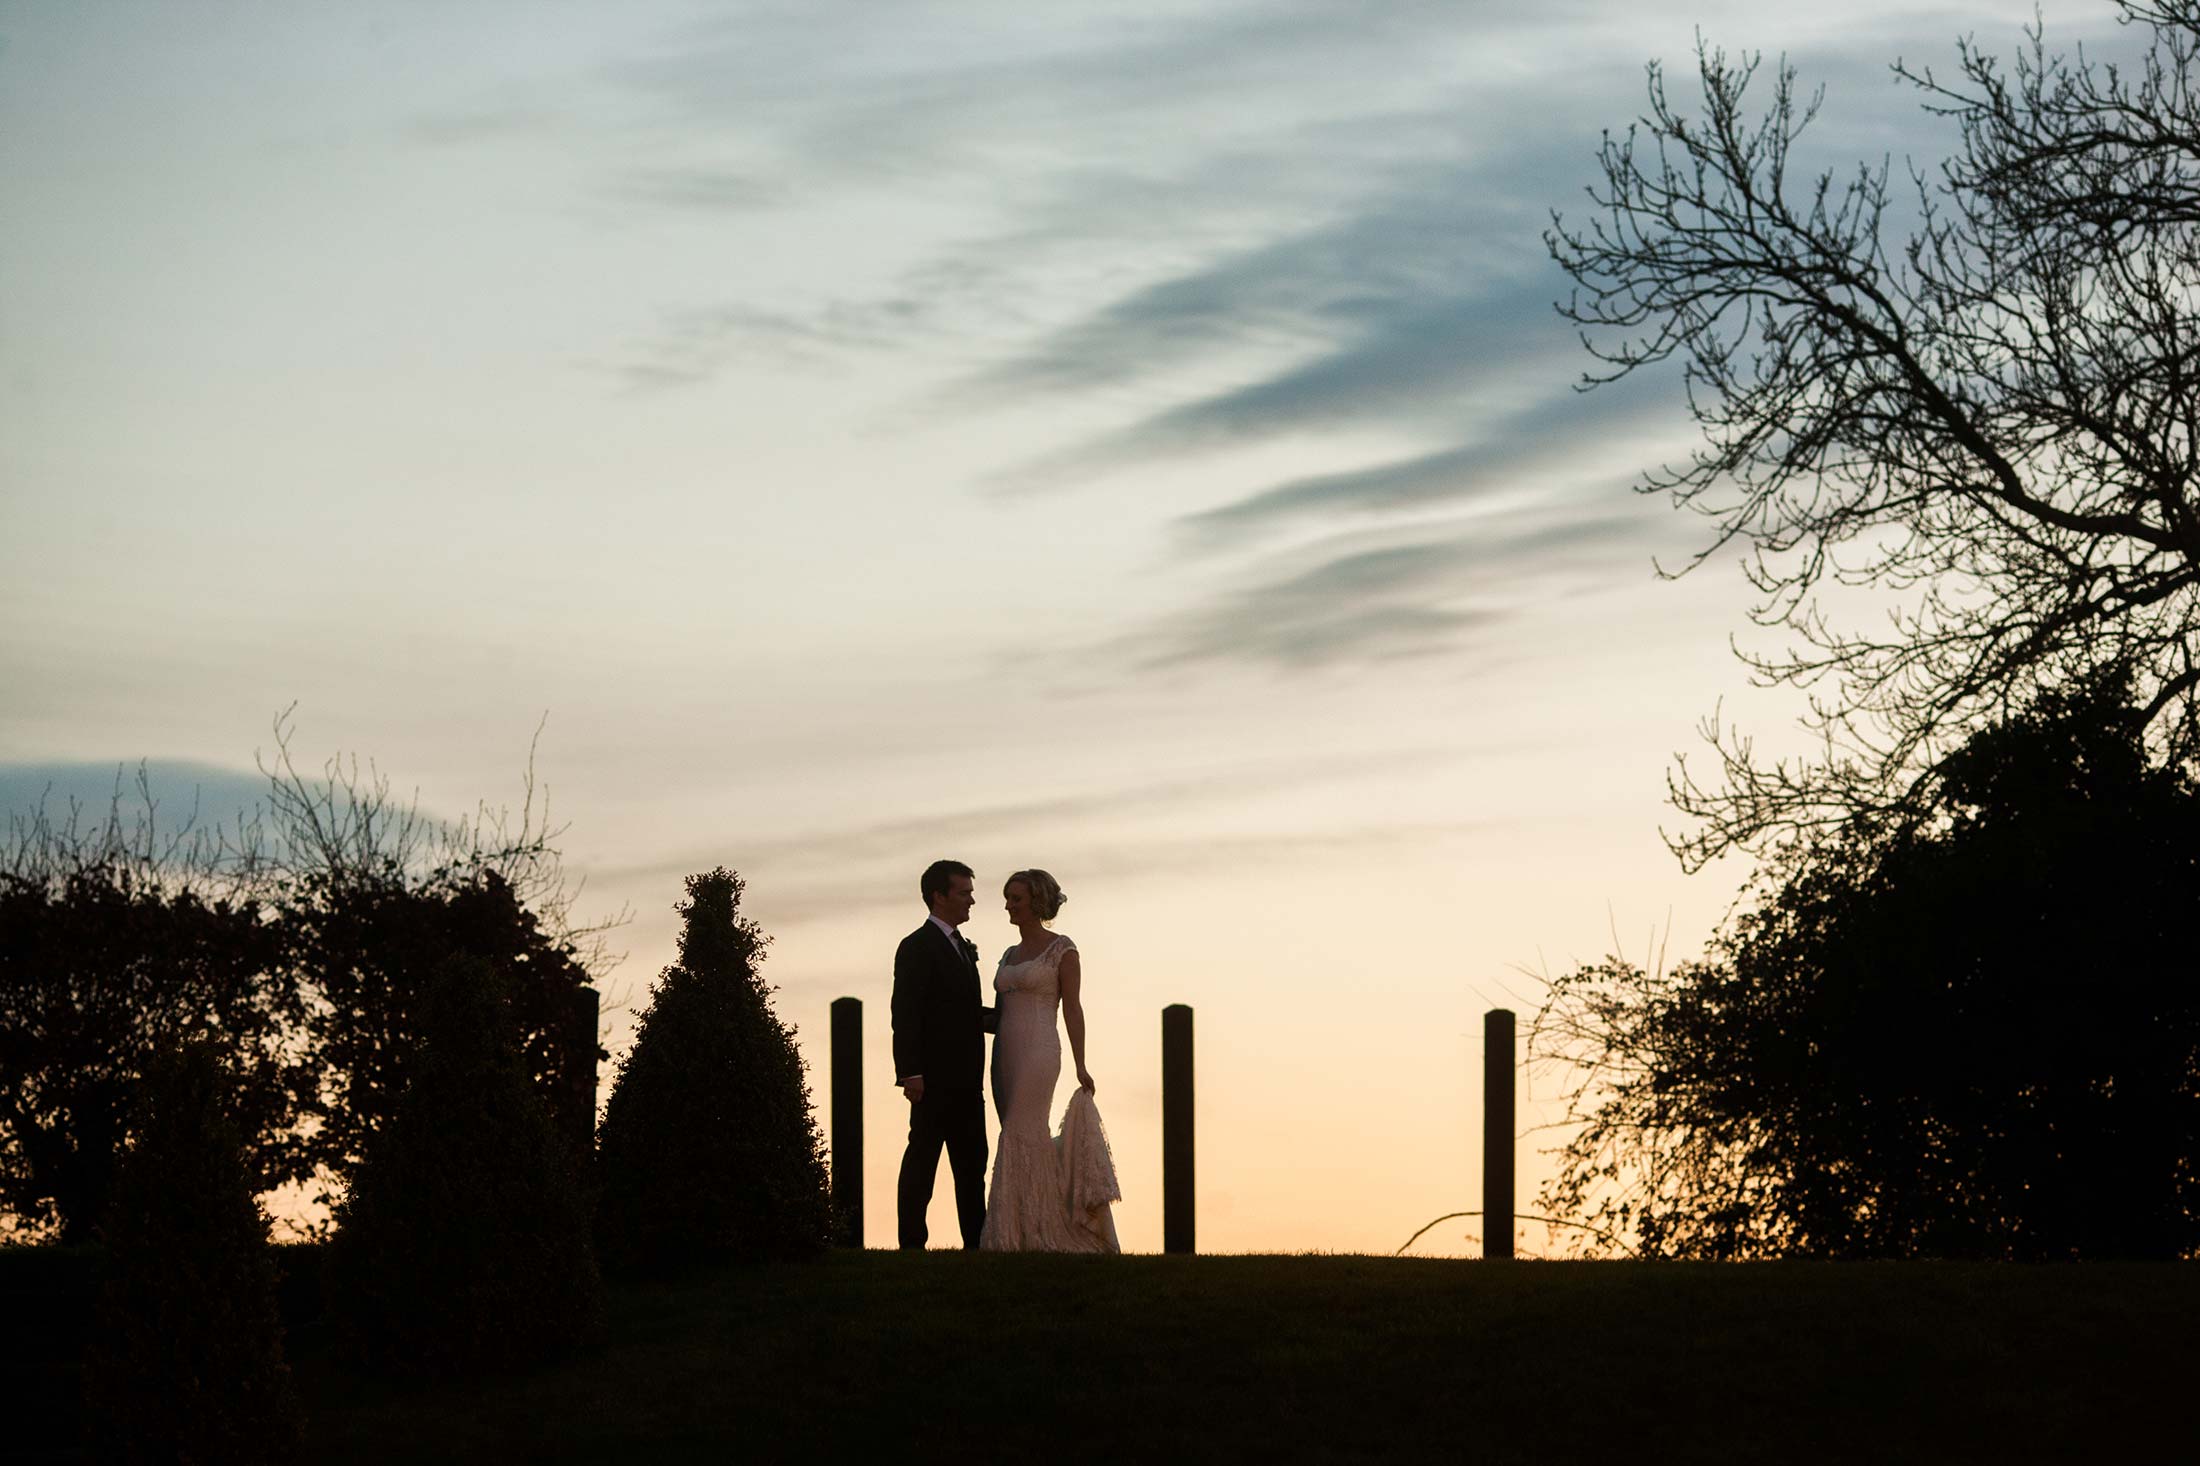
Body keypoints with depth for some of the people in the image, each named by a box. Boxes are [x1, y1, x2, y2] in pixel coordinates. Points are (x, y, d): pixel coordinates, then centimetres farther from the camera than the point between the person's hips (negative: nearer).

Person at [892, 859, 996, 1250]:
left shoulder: (962, 947, 20)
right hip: (934, 1079, -9)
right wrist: (910, 1073, -21)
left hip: (965, 1081, 9)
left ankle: (976, 1243, 13)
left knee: (972, 1162, 10)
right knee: (922, 1161, -5)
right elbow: (906, 1015, -15)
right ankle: (912, 1244, -4)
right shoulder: (917, 947, -9)